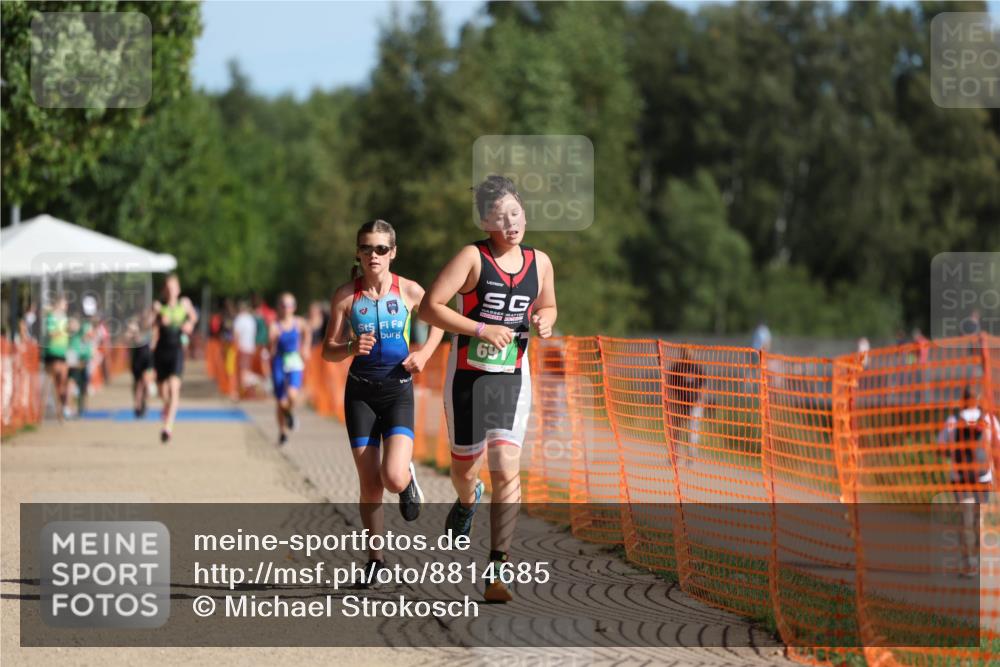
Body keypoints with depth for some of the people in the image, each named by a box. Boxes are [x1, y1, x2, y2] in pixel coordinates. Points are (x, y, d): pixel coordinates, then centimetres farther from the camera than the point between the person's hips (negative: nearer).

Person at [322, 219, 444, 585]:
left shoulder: (409, 291, -4)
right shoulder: (346, 295, -3)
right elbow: (328, 351, 0)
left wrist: (425, 353, -2)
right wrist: (352, 347, -21)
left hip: (398, 390, -1)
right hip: (360, 392, 1)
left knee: (394, 478, -18)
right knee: (370, 486, 1)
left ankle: (409, 479, 19)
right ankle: (375, 558, 18)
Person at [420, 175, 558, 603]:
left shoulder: (540, 262, 5)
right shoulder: (472, 258, -10)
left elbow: (547, 306, 23)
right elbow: (429, 307, -15)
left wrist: (544, 320, -1)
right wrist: (481, 329, -22)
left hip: (512, 379, 2)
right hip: (468, 376, -2)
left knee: (507, 470, -13)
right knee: (464, 468, 12)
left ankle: (496, 569, -13)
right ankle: (467, 502, 51)